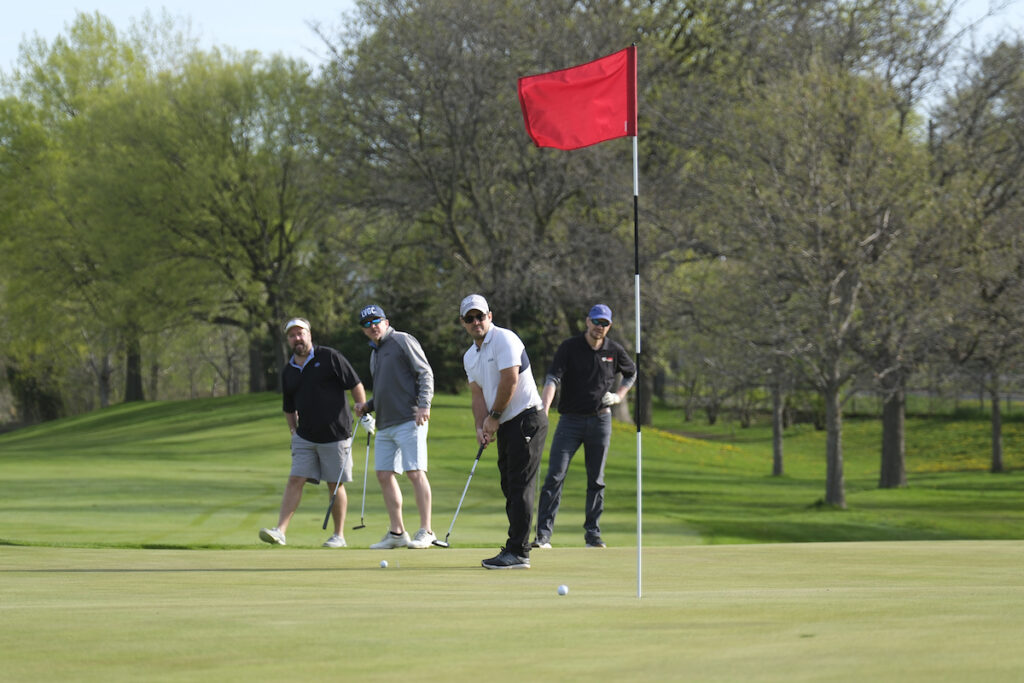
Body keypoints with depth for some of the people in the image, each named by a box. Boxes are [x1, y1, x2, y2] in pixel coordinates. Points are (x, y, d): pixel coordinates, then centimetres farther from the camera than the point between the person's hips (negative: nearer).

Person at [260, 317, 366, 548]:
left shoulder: (329, 357, -5)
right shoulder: (288, 371, 10)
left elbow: (356, 386, -3)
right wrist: (294, 430, 12)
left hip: (335, 435, -4)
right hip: (305, 437, 4)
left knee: (335, 485, 2)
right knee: (295, 481, -6)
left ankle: (338, 535, 12)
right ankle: (280, 531, -14)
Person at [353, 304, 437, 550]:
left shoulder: (403, 341, -1)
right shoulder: (375, 354, 23)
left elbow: (425, 373, -7)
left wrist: (424, 404, -18)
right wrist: (368, 406, 13)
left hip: (409, 421, -9)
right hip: (385, 425, 9)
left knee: (415, 472, -11)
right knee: (384, 475, 4)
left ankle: (426, 532, -10)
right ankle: (397, 532, 8)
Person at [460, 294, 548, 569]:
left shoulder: (504, 339, -12)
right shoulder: (470, 356, 15)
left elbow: (510, 381, -18)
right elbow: (478, 394, 12)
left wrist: (494, 417, -9)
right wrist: (481, 427, -4)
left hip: (526, 419, -9)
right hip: (506, 425, 9)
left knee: (520, 487, -11)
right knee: (510, 487, 10)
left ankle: (518, 552, -12)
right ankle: (514, 551, 14)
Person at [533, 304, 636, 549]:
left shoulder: (614, 351, 3)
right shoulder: (569, 347, -6)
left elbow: (631, 373, 23)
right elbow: (552, 378, -18)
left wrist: (618, 396, 5)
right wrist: (544, 409, -33)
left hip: (600, 420, 2)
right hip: (571, 419, -2)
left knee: (596, 480, 7)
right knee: (555, 475, -10)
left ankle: (593, 533, 15)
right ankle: (543, 534, -11)